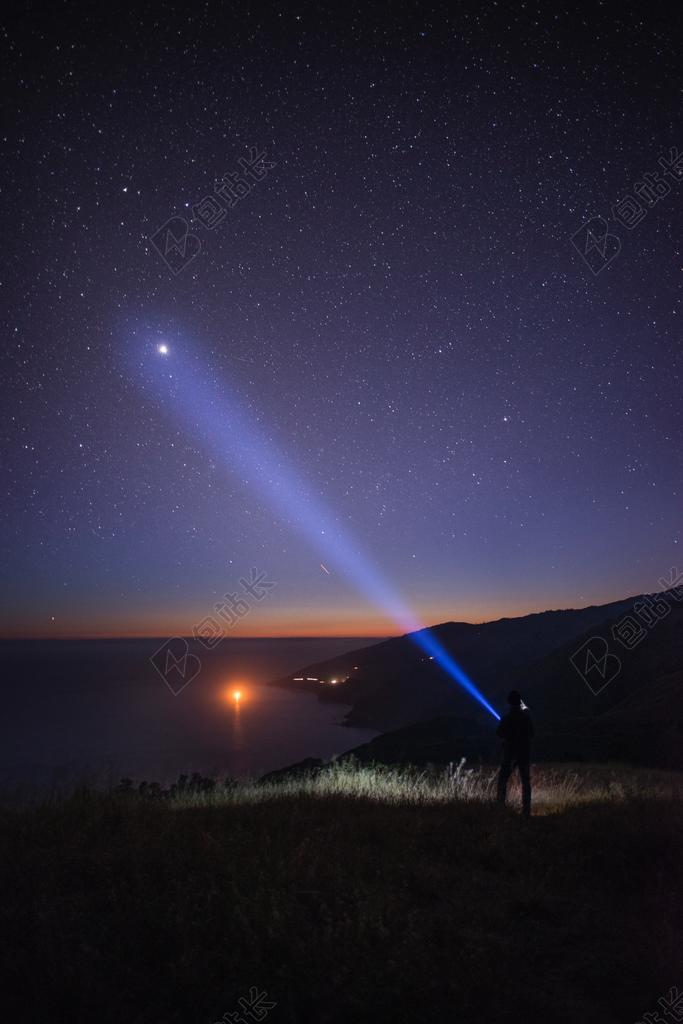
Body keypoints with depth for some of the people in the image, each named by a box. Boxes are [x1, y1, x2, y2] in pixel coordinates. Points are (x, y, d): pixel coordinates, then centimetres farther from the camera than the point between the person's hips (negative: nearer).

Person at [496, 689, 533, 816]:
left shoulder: (507, 718, -12)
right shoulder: (526, 717, -2)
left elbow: (499, 733, -2)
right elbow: (531, 733, 9)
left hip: (510, 752, -3)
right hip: (525, 752, 3)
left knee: (502, 780, 4)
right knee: (525, 781, 9)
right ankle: (526, 809, 8)